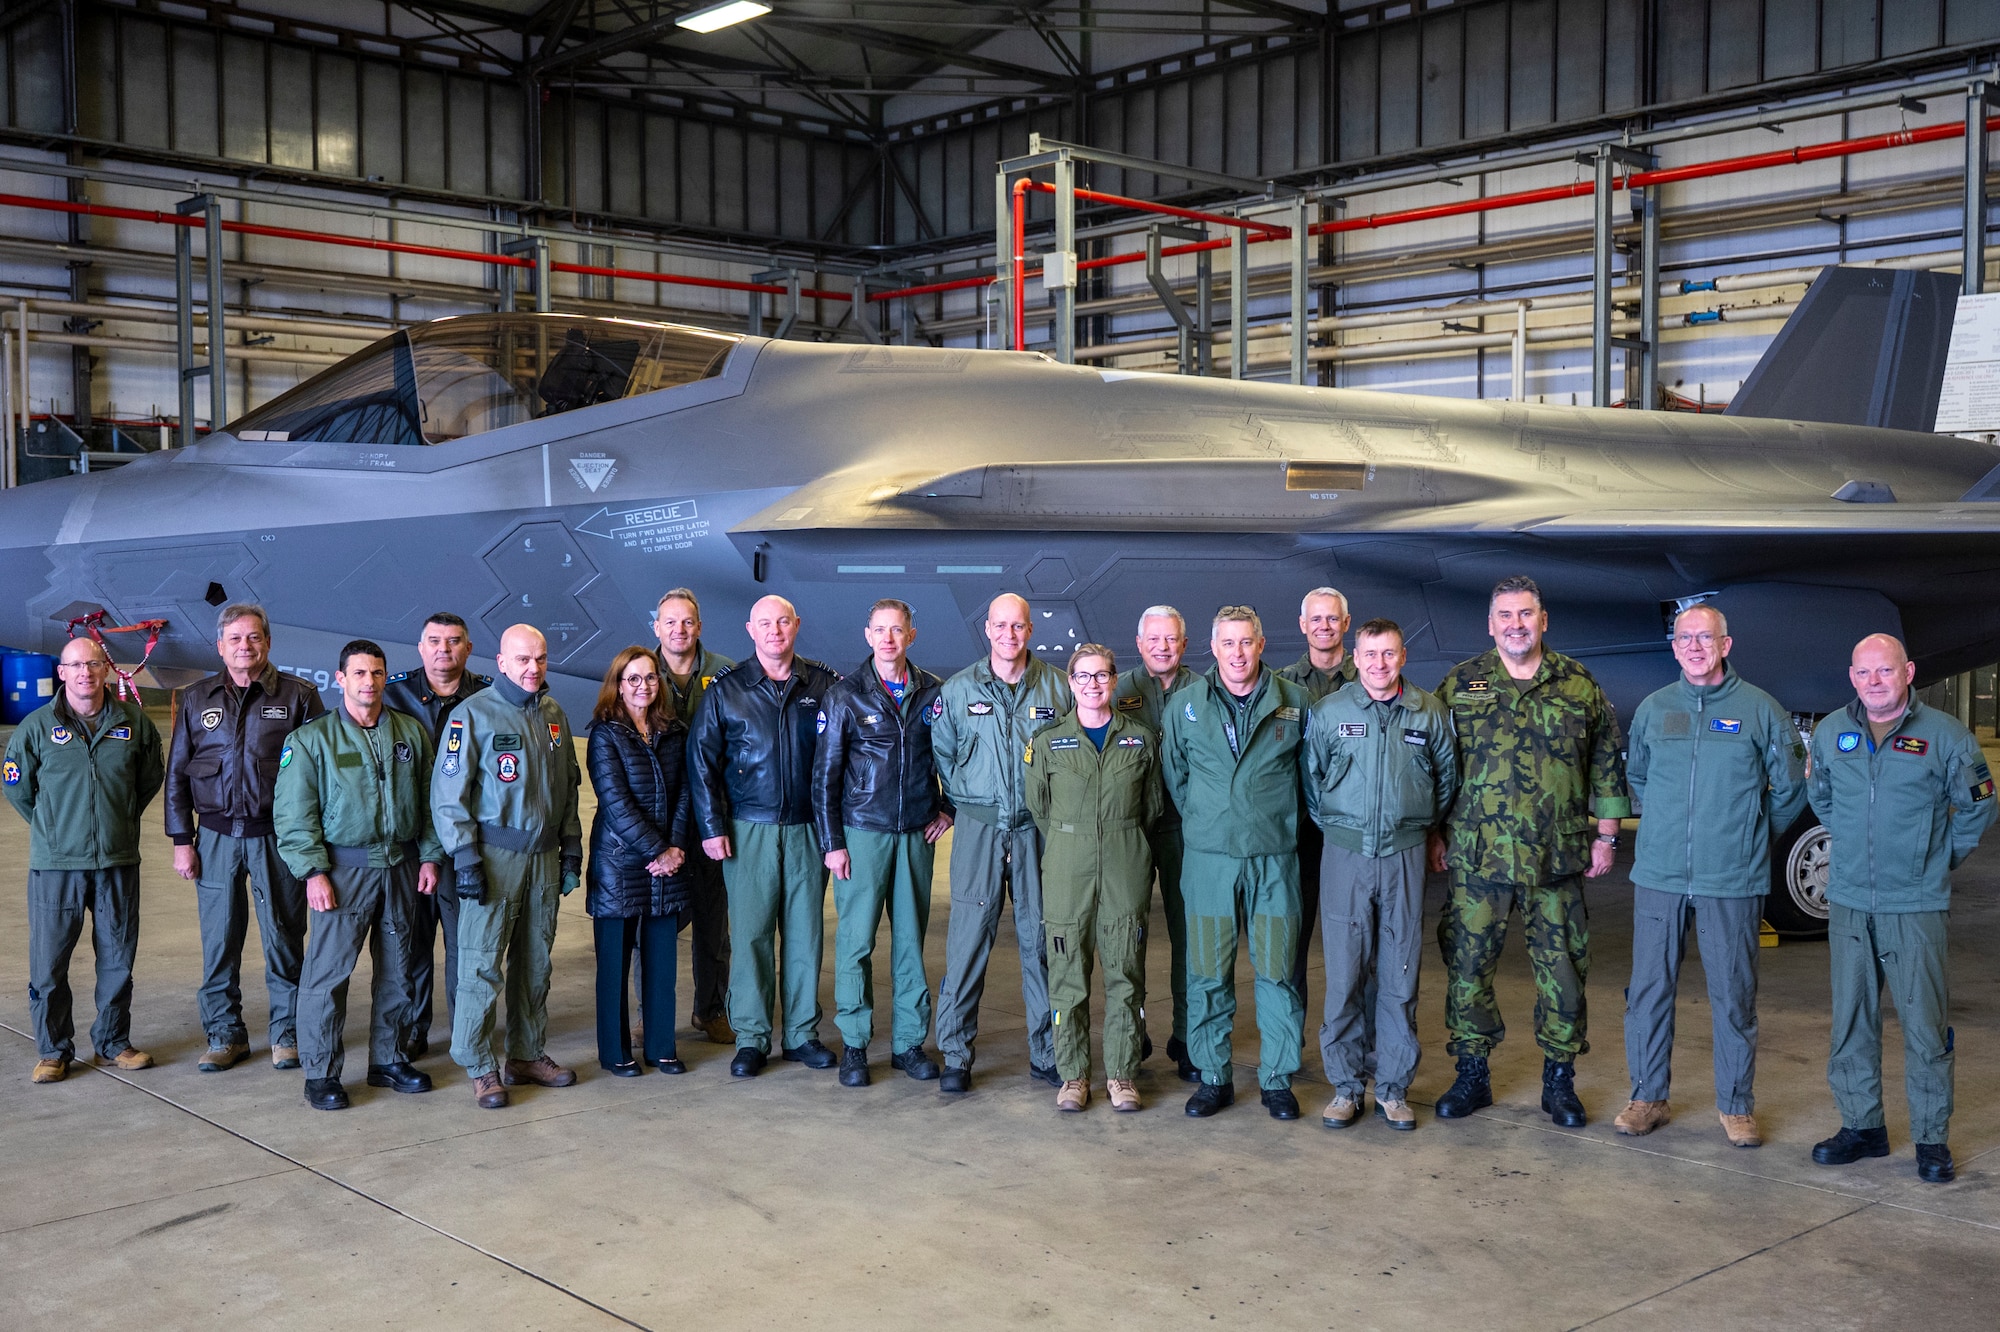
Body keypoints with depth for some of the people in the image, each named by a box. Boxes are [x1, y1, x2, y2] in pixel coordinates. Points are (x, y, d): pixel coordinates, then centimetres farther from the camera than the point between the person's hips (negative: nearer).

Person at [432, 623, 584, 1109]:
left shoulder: (554, 715, 11)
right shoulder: (473, 714, -7)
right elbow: (448, 792, -9)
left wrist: (571, 847, 14)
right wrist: (465, 858, -13)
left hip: (544, 855, 6)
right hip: (494, 855, -6)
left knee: (536, 962, 12)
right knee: (482, 964, -4)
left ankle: (528, 1055, 23)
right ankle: (480, 1067, 4)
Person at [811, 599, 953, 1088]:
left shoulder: (934, 692, 5)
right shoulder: (843, 696, -2)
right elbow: (824, 775, -2)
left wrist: (947, 808, 8)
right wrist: (832, 842, -6)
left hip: (917, 834, 3)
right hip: (862, 832, -2)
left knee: (911, 938, 8)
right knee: (856, 940, 0)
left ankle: (909, 1042, 17)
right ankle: (854, 1045, 10)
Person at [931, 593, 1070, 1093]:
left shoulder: (1056, 687, 4)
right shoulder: (958, 689, 4)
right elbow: (941, 752, 12)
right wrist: (963, 803, 6)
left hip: (1037, 828, 1)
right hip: (978, 827, -1)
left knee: (1041, 939, 6)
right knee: (968, 939, -2)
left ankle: (1046, 1053, 17)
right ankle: (955, 1055, 7)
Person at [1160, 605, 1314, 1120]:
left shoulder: (1294, 703, 1)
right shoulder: (1186, 705, 4)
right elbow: (1174, 775, 13)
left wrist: (1280, 819, 12)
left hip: (1275, 857, 0)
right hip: (1208, 857, 1)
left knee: (1278, 971, 3)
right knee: (1208, 972, 5)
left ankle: (1277, 1078, 16)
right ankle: (1213, 1077, 17)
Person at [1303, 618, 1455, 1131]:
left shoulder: (1429, 713, 4)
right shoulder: (1328, 711, 1)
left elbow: (1447, 775, 18)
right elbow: (1310, 776, 11)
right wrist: (1332, 824, 10)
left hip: (1405, 856, 1)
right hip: (1345, 856, -1)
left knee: (1400, 977, 5)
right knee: (1343, 975, 1)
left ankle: (1393, 1087, 15)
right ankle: (1346, 1085, 12)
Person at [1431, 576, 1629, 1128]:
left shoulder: (1579, 686, 6)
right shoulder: (1460, 685, 4)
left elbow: (1608, 763, 10)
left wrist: (1606, 836, 7)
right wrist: (1434, 834, 5)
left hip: (1559, 859, 0)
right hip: (1476, 856, 0)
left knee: (1563, 969, 6)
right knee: (1467, 966, 4)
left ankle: (1559, 1078, 21)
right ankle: (1472, 1075, 18)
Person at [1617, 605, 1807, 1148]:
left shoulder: (1760, 709, 0)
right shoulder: (1653, 708, 7)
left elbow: (1790, 787, 9)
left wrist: (1749, 836, 12)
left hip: (1732, 881, -2)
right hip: (1658, 877, 2)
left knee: (1733, 994, 4)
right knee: (1649, 988, 5)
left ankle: (1736, 1106, 17)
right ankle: (1647, 1097, 18)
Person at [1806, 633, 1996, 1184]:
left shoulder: (1945, 735, -4)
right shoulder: (1830, 733, 6)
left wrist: (1940, 858, 8)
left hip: (1917, 906, -3)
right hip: (1849, 904, 3)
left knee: (1925, 1025, -1)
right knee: (1851, 1020, 9)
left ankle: (1932, 1139, 10)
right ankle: (1861, 1126, 21)